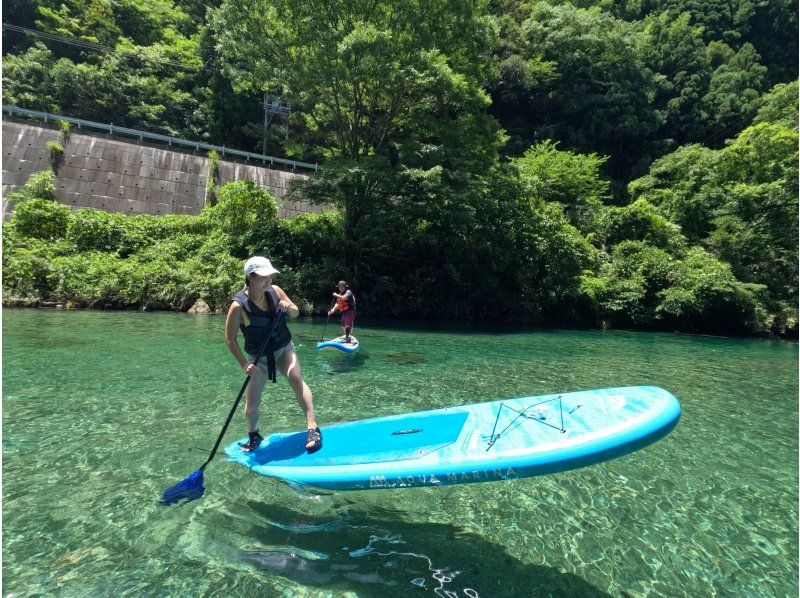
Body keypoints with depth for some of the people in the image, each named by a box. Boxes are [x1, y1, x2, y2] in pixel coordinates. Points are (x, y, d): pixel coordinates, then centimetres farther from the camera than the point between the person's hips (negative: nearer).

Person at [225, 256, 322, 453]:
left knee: (296, 379, -26)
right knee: (252, 404, 5)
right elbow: (230, 339, -12)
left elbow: (296, 313, 3)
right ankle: (253, 435, 35)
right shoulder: (239, 305, -20)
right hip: (258, 358, -1)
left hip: (284, 349, 1)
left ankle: (312, 428, -23)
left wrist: (289, 308, -20)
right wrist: (244, 364, -18)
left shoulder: (275, 291, -10)